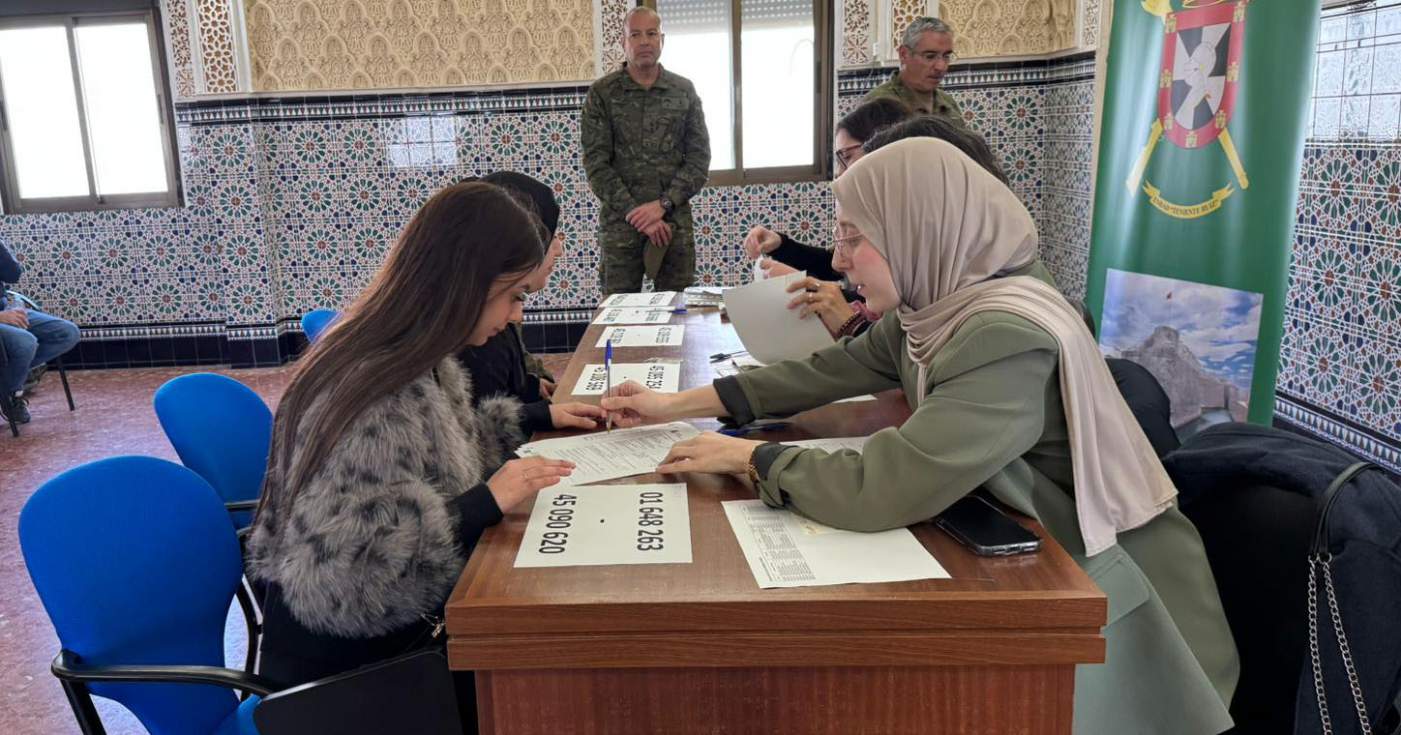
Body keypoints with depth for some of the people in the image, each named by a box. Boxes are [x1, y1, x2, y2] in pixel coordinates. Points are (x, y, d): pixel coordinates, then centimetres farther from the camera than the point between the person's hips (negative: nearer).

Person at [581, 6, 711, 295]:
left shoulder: (684, 91, 7)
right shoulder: (601, 94, 0)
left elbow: (699, 157, 3)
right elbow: (596, 164, -5)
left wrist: (663, 204, -10)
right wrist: (636, 213, -13)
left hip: (675, 220, 2)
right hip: (620, 222, -1)